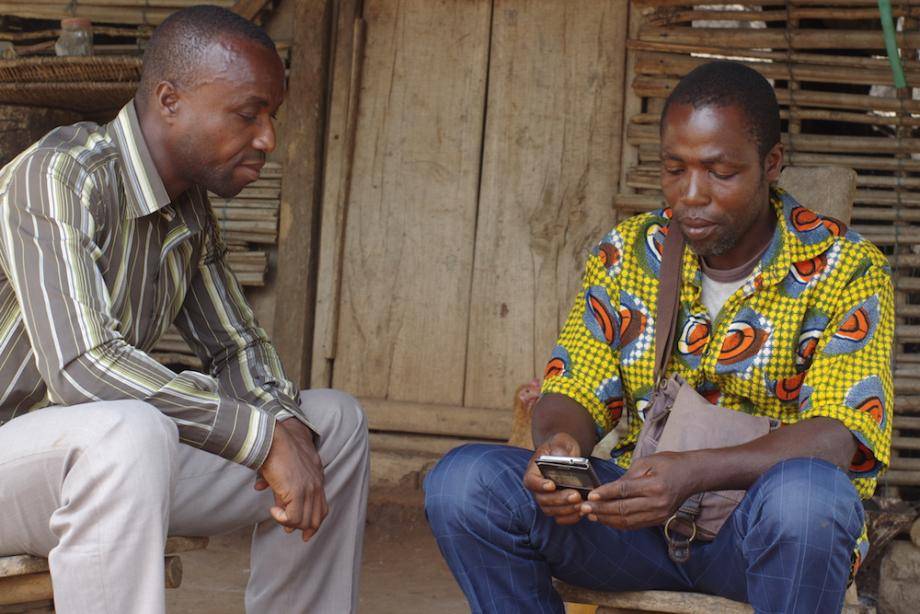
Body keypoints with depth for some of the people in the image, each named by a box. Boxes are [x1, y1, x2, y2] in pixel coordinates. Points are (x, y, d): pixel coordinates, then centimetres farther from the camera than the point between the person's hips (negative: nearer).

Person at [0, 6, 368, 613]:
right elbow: (81, 368, -33)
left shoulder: (191, 210, 5)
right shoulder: (61, 175, -22)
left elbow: (237, 345, 16)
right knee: (128, 430, -40)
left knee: (335, 421, 7)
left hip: (107, 451, 9)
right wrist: (266, 436, -29)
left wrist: (290, 427, -8)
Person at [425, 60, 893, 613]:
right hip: (639, 513, 3)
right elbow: (574, 394, 4)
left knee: (805, 490, -40)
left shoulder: (847, 270, -5)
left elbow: (838, 437, -17)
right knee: (462, 481, -21)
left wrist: (696, 473, -34)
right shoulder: (626, 254, 8)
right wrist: (558, 444, -23)